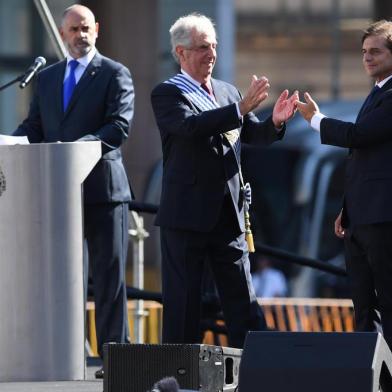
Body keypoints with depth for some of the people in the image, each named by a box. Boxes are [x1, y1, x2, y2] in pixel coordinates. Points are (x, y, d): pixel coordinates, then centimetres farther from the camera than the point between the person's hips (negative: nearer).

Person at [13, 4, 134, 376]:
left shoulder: (114, 74, 0)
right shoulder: (47, 77, 17)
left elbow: (119, 126, -12)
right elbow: (34, 126, 14)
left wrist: (78, 148, -25)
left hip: (102, 188, -5)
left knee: (109, 276, -2)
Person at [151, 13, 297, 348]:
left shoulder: (227, 92, 16)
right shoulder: (167, 94, -4)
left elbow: (253, 134, 12)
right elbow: (191, 126, -23)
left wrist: (275, 122, -10)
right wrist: (240, 109, -28)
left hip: (229, 214, 6)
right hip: (187, 216, -6)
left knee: (243, 300, 5)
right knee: (182, 301, 0)